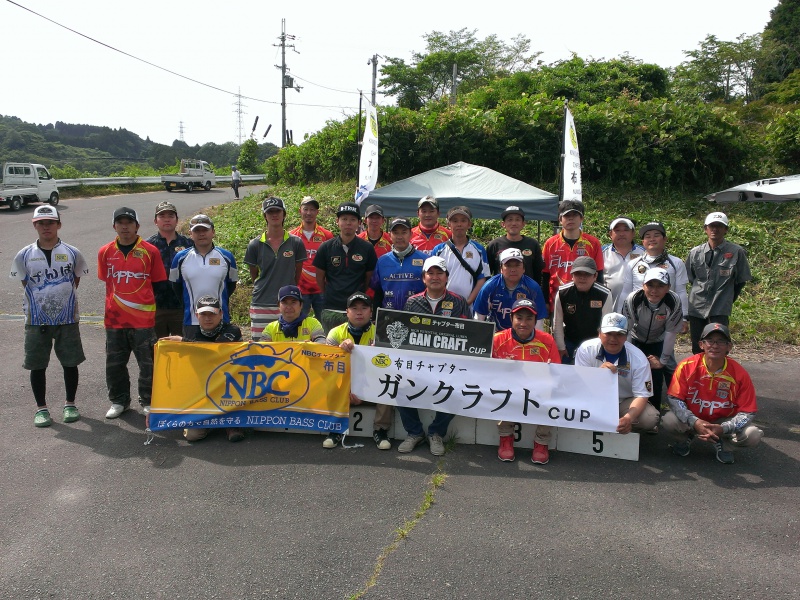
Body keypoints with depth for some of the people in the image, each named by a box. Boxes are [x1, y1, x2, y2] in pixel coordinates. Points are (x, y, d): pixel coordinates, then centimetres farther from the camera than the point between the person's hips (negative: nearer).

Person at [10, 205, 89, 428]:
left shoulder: (72, 253, -1)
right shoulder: (24, 255, -1)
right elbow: (25, 284, 8)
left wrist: (64, 299, 6)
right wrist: (40, 301, 4)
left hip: (67, 319, 0)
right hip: (36, 320, 0)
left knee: (70, 363, 7)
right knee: (37, 365, 6)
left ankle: (70, 404, 24)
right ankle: (41, 408, 20)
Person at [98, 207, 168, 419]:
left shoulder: (150, 251, -3)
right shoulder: (105, 252, 5)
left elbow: (158, 283, 3)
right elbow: (106, 281, 16)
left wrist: (148, 304, 2)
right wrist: (115, 303, 12)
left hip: (144, 319, -3)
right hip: (114, 319, 3)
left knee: (148, 363, 4)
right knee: (114, 363, 11)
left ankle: (148, 401, 20)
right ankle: (119, 401, 27)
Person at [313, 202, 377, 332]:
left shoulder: (367, 248, 1)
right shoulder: (326, 247, 2)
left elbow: (369, 278, 9)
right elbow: (320, 277, 10)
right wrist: (329, 296, 11)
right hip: (331, 310, 1)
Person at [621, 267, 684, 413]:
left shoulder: (674, 302, -29)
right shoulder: (633, 299, -31)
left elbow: (671, 332, -19)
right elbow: (626, 330, -22)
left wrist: (663, 360, -13)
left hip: (660, 342, 1)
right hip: (637, 341, 0)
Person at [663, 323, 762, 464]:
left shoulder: (740, 374, -15)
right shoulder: (687, 366, -17)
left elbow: (747, 412, -12)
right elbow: (673, 398, -15)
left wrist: (723, 429, -28)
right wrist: (695, 422, -30)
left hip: (724, 422, 1)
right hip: (692, 419, -1)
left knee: (753, 435, -25)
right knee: (668, 422, -30)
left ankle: (723, 444, 10)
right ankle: (686, 437, 8)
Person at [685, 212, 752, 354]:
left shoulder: (736, 252, -4)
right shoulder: (695, 252, 5)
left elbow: (741, 281, 4)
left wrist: (727, 299, 7)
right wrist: (701, 293, 14)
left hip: (720, 310, -3)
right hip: (696, 307, 3)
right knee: (697, 349, 11)